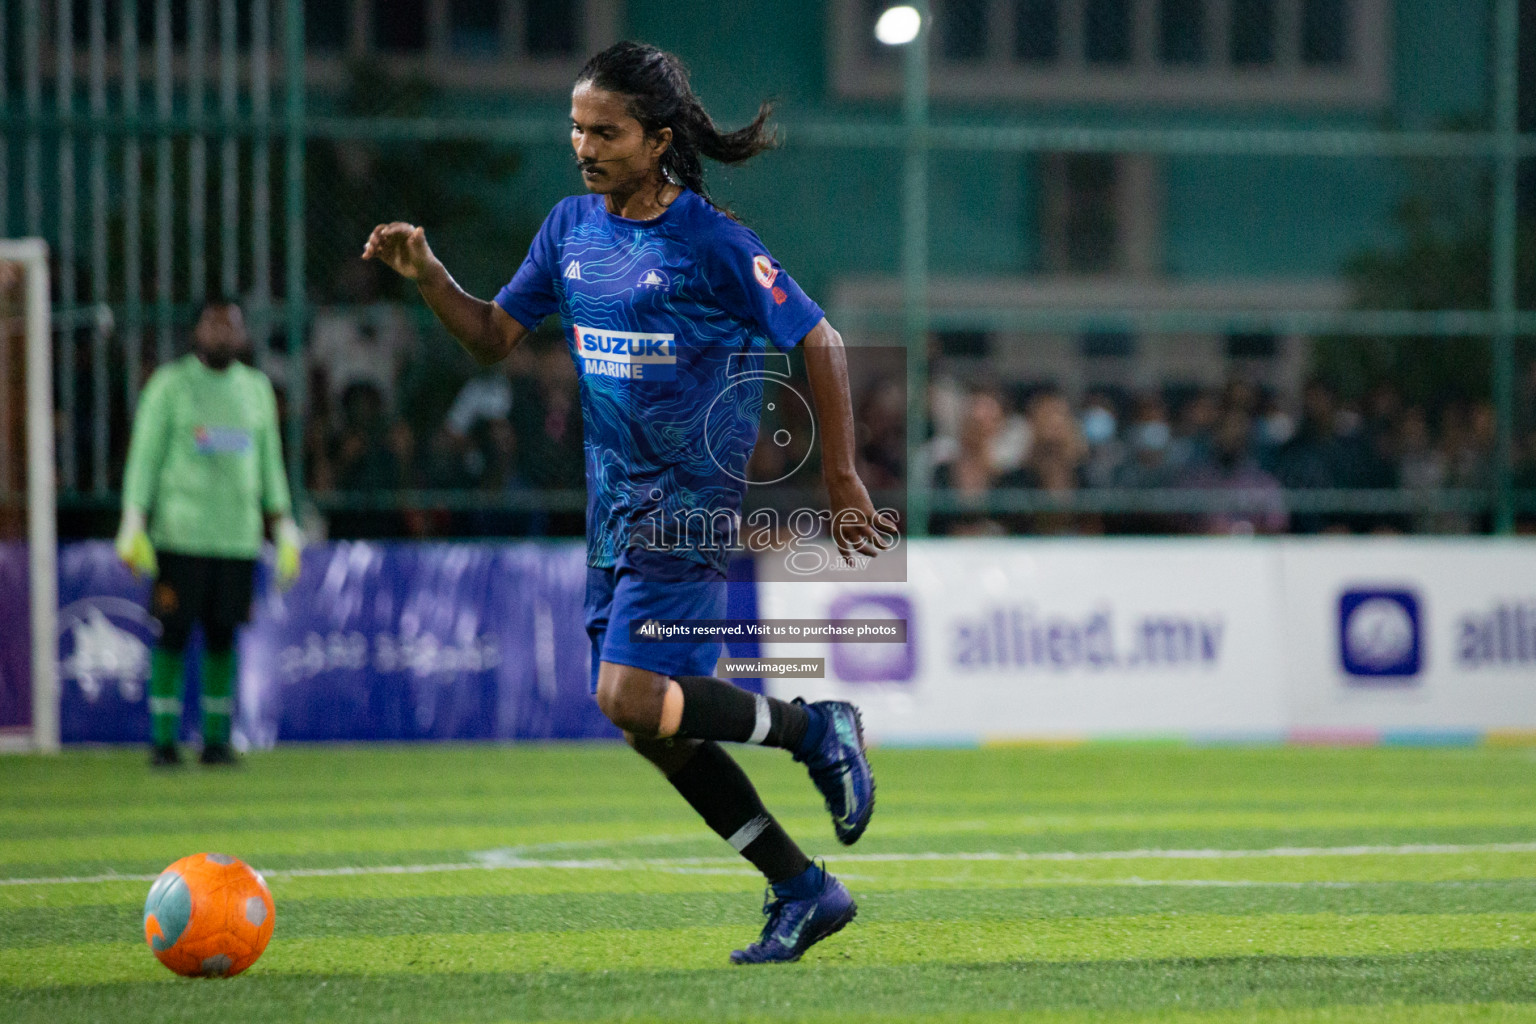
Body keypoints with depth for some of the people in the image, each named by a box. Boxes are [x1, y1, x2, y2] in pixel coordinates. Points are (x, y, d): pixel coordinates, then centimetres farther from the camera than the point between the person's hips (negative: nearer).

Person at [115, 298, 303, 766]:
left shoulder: (256, 389, 14)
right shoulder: (170, 385, 2)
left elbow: (269, 464, 19)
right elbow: (144, 456, 0)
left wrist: (285, 530, 14)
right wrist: (133, 526, -8)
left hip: (238, 535, 3)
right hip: (180, 533, -3)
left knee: (222, 636, 2)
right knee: (173, 634, -6)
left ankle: (216, 738, 7)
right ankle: (163, 739, -2)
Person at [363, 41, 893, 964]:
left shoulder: (712, 243, -13)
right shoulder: (572, 227, 6)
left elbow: (820, 344, -8)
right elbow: (495, 337, 13)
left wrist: (842, 480, -7)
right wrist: (429, 277, -5)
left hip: (693, 504, -7)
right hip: (617, 508, 7)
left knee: (633, 700, -20)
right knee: (653, 728, 6)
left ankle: (817, 730, 2)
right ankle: (805, 892, 17)